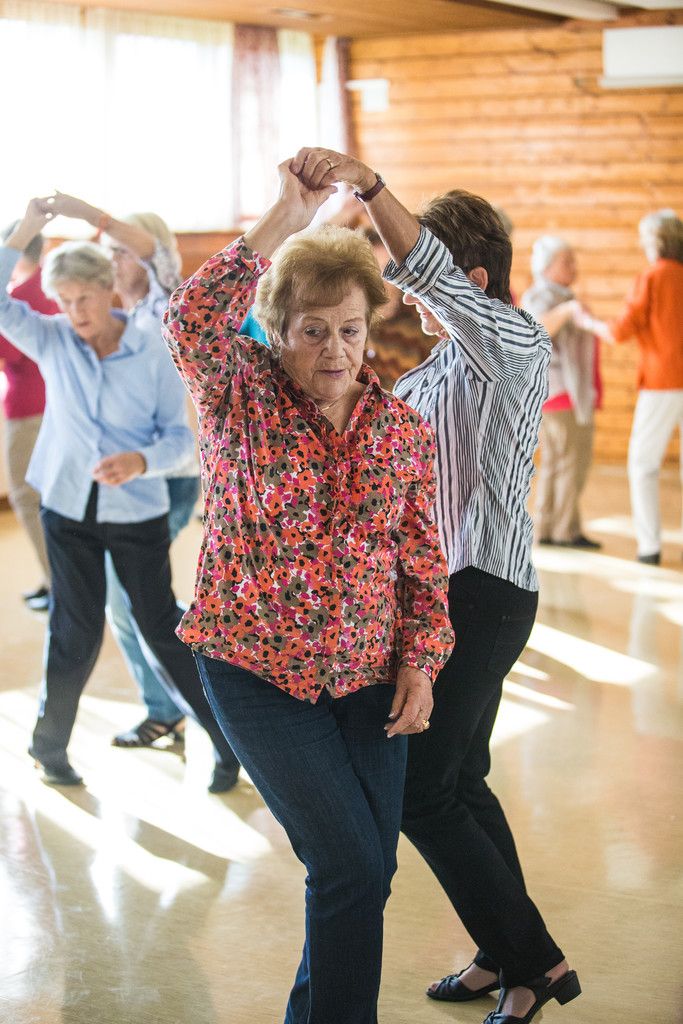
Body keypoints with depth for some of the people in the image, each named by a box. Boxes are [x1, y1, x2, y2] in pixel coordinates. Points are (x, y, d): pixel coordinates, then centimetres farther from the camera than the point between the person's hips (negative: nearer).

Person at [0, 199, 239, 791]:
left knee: (162, 628, 1)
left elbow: (179, 437, -7)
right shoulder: (51, 342, -4)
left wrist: (140, 461, -27)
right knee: (76, 635, 5)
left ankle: (230, 741, 14)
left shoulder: (153, 354, -9)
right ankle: (50, 746, 25)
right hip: (69, 510, 1)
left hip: (138, 514, -1)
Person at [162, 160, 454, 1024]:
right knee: (352, 863, -8)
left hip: (368, 673, 4)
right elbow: (193, 319, -28)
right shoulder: (244, 399, -7)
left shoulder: (402, 428, 3)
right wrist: (286, 217, -27)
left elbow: (422, 560, 9)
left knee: (366, 866, 9)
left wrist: (421, 662, -1)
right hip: (256, 668, -4)